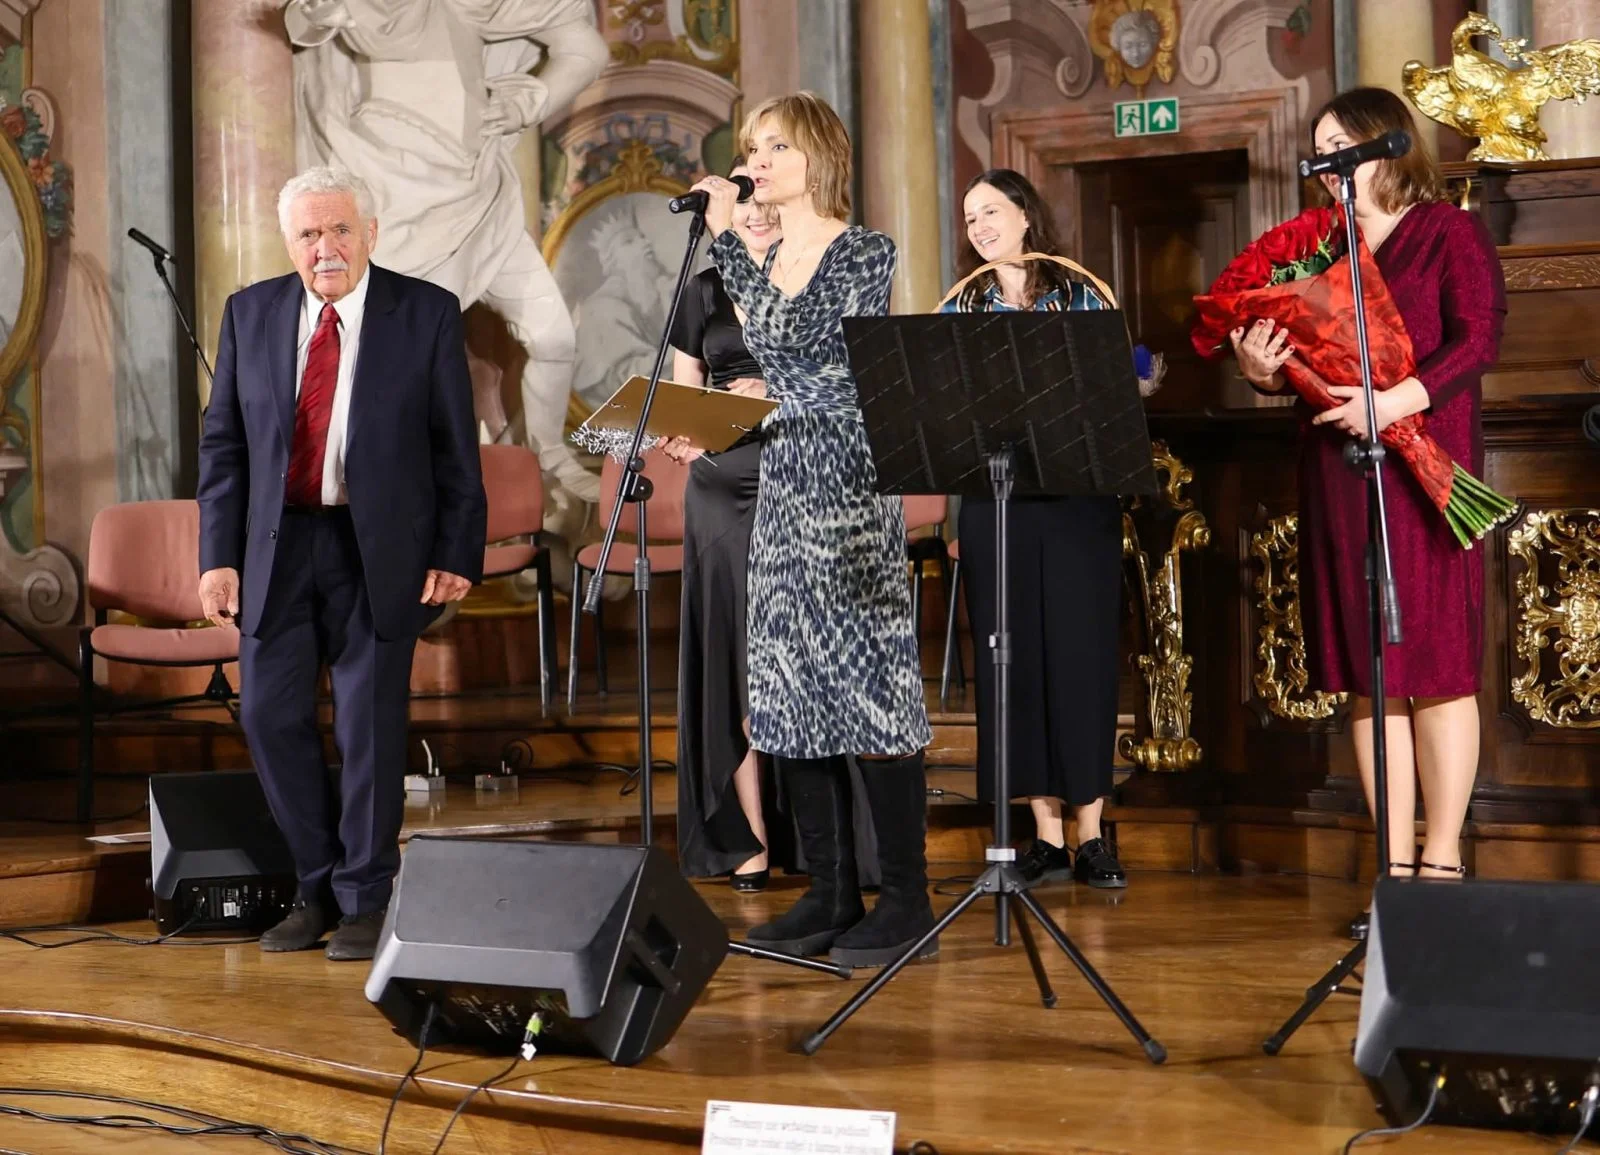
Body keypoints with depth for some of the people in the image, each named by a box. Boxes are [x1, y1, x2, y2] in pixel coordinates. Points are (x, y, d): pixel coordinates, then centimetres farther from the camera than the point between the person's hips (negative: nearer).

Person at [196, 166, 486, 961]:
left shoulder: (426, 313, -3)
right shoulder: (250, 314, 5)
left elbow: (455, 446, -2)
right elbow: (223, 443, 6)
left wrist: (457, 553, -6)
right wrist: (218, 555, -1)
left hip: (380, 550, -3)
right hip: (278, 544, 3)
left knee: (370, 722, 2)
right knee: (269, 714, 4)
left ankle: (365, 900, 16)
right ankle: (319, 887, 21)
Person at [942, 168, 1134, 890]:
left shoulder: (1080, 297, 6)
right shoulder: (961, 311, 12)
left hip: (1078, 497, -2)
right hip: (994, 501, 2)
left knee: (1081, 653, -3)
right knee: (1013, 658, 1)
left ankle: (1090, 834, 3)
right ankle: (1046, 834, 7)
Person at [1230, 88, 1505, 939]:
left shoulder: (1449, 234, 0)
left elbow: (1477, 340, -11)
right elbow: (1298, 357, 15)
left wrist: (1396, 401, -24)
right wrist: (1262, 371, -8)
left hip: (1423, 469, -5)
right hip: (1337, 475, 6)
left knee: (1435, 664, -4)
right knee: (1366, 674, 5)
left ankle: (1443, 863, 1)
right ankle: (1396, 866, 9)